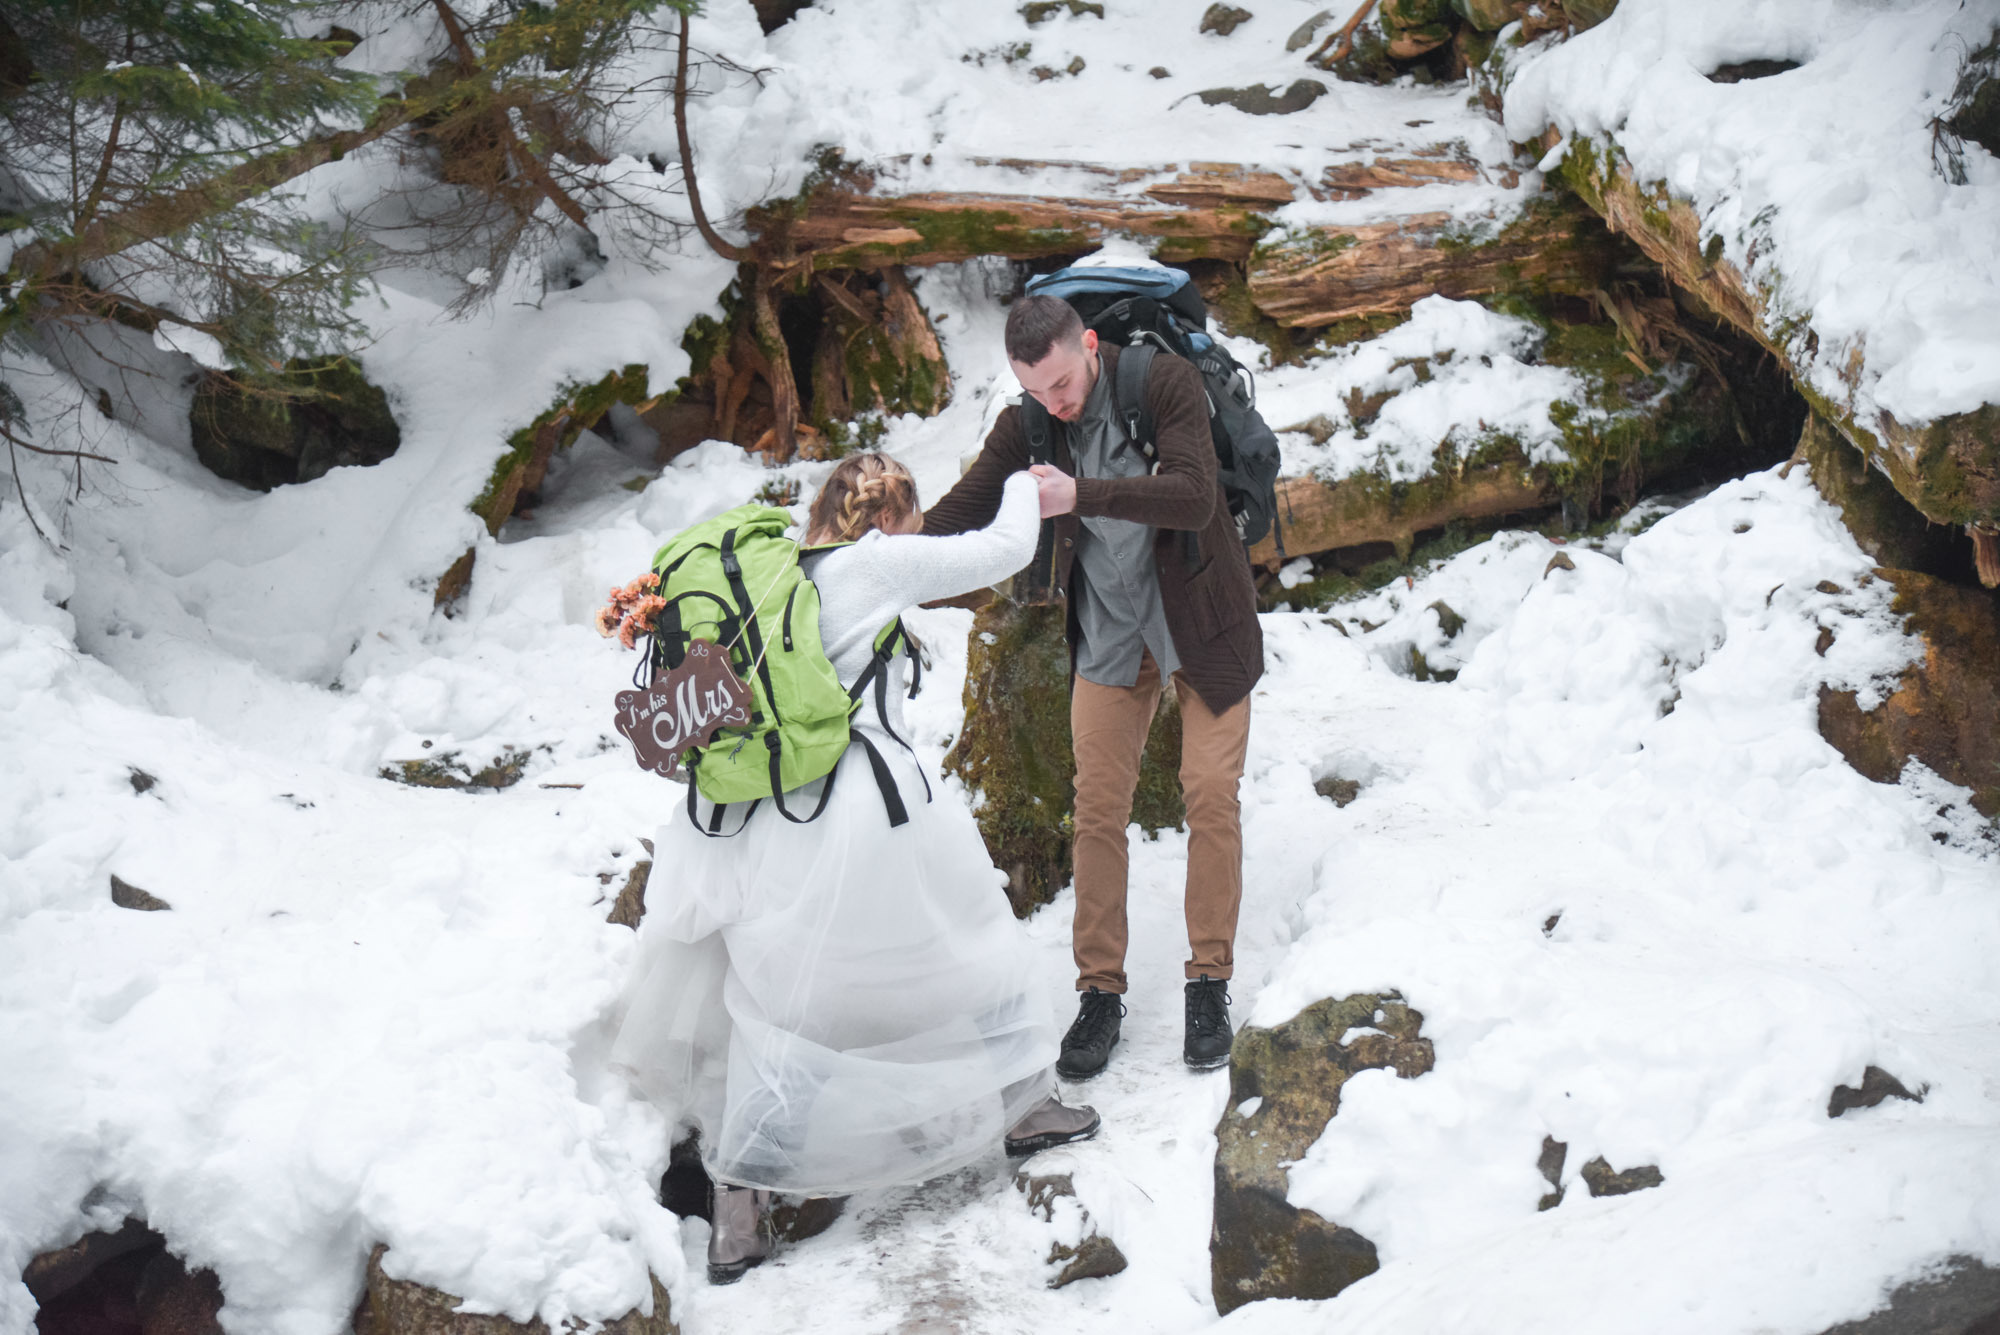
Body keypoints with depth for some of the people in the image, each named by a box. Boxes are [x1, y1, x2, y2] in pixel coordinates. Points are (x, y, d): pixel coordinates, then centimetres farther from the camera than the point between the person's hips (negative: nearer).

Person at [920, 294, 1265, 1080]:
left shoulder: (1164, 384, -19)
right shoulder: (1023, 426, -8)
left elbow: (1194, 497, -30)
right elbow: (957, 516, -6)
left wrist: (1081, 495, -39)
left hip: (1201, 622, -3)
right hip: (1108, 636, 3)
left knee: (1211, 795, -4)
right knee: (1098, 807, 1)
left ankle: (1210, 984, 9)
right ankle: (1100, 991, 11)